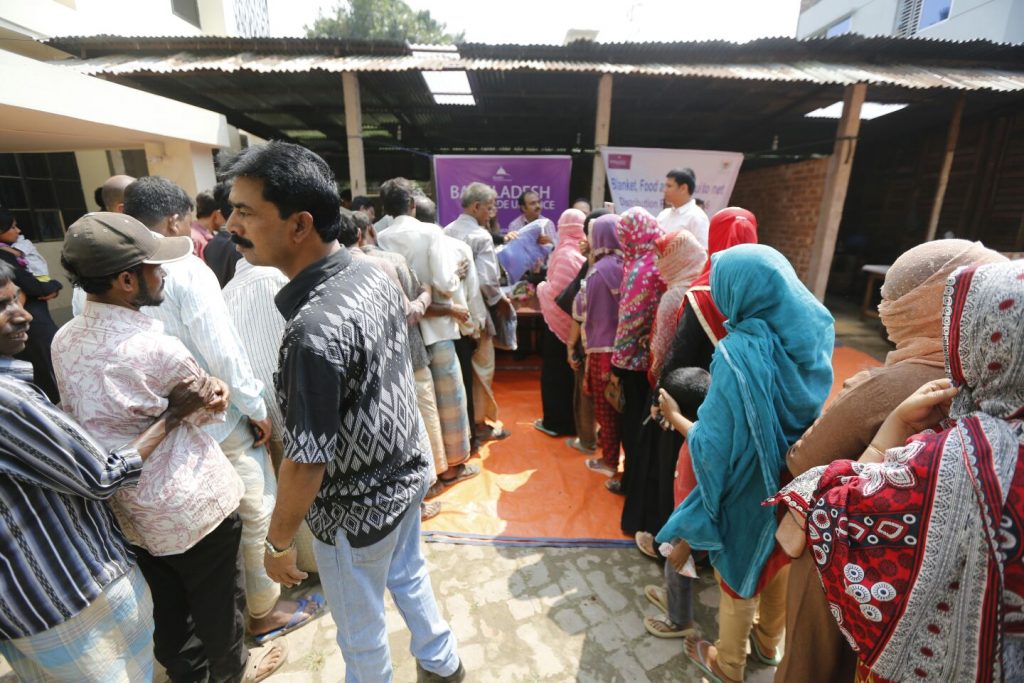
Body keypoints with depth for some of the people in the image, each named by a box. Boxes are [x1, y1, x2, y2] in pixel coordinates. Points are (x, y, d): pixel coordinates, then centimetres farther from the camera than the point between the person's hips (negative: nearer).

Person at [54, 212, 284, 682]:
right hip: (190, 504, -6)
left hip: (126, 505, 7)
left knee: (166, 603, 27)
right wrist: (217, 392, 8)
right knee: (216, 601, 19)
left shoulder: (63, 341, -5)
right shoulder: (156, 348, -28)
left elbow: (79, 416, 5)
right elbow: (210, 407, -12)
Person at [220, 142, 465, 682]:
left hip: (357, 508, -8)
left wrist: (277, 542, -7)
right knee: (409, 576, 32)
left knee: (361, 630, 22)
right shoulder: (375, 275, -7)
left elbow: (306, 462, -25)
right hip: (407, 471, 8)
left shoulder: (313, 330, -34)